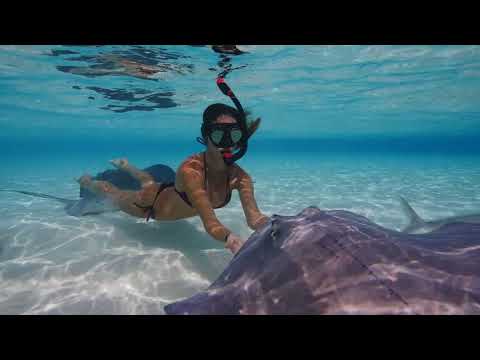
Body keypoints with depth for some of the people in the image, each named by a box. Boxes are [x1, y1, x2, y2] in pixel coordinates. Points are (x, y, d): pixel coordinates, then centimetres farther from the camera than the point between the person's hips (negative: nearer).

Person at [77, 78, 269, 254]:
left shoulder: (239, 176, -29)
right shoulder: (190, 170, -45)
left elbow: (253, 219, -41)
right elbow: (210, 223, -52)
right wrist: (231, 239, -72)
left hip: (173, 199, 5)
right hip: (150, 203, -5)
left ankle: (126, 166, 66)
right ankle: (87, 181, 58)